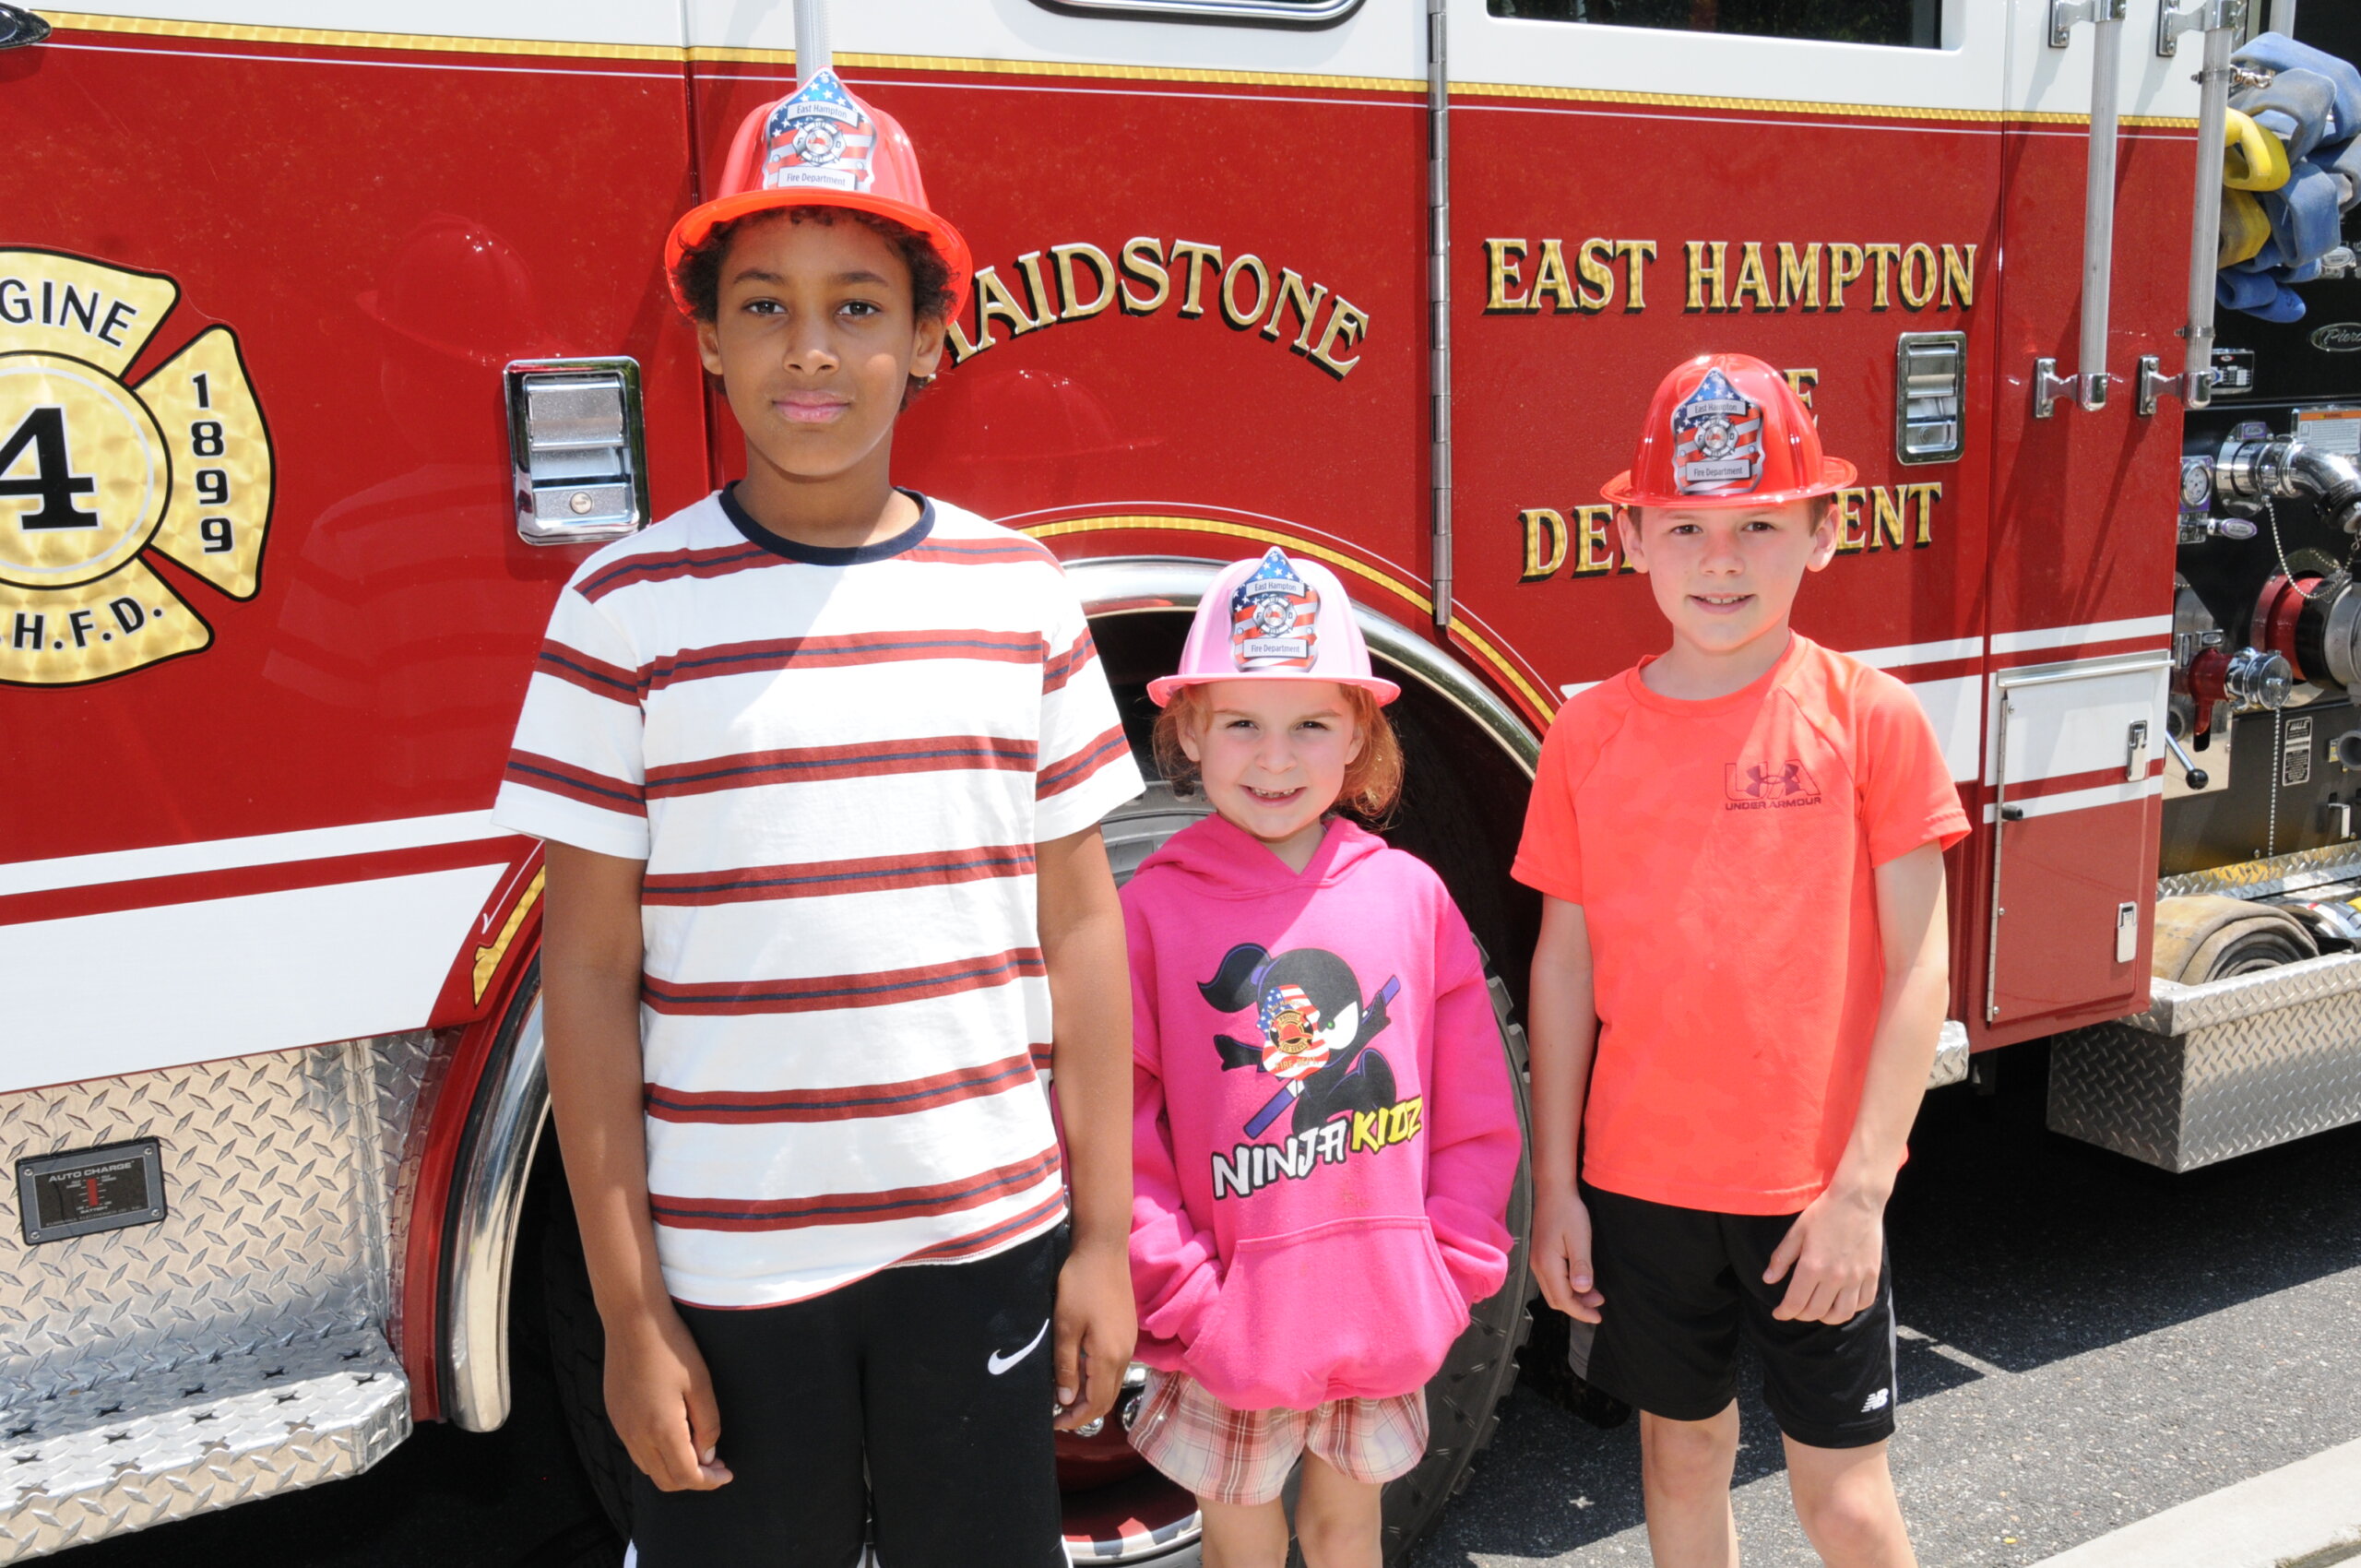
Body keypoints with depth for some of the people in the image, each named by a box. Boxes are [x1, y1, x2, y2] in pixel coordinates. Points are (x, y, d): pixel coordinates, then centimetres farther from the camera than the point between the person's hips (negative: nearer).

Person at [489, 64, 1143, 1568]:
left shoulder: (1017, 588, 0)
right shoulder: (629, 606, -6)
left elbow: (1079, 924, 3)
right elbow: (592, 967, -4)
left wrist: (1105, 1234, 2)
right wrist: (629, 1309, -5)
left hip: (986, 1244, 2)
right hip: (727, 1269, -1)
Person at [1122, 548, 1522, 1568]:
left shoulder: (1410, 894, -3)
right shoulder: (1151, 911, -11)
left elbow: (1475, 1111, 2)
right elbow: (1113, 1136, -11)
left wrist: (1449, 1271, -2)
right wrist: (1184, 1300, -13)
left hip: (1385, 1321, 3)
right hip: (1226, 1332, -2)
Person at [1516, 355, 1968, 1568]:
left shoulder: (1868, 714, -8)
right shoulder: (1591, 732, -2)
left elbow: (1916, 967, -8)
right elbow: (1564, 961, 2)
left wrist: (1862, 1188, -12)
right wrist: (1554, 1186, 1)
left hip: (1814, 1190, -2)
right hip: (1642, 1182, 2)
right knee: (1682, 1455, 18)